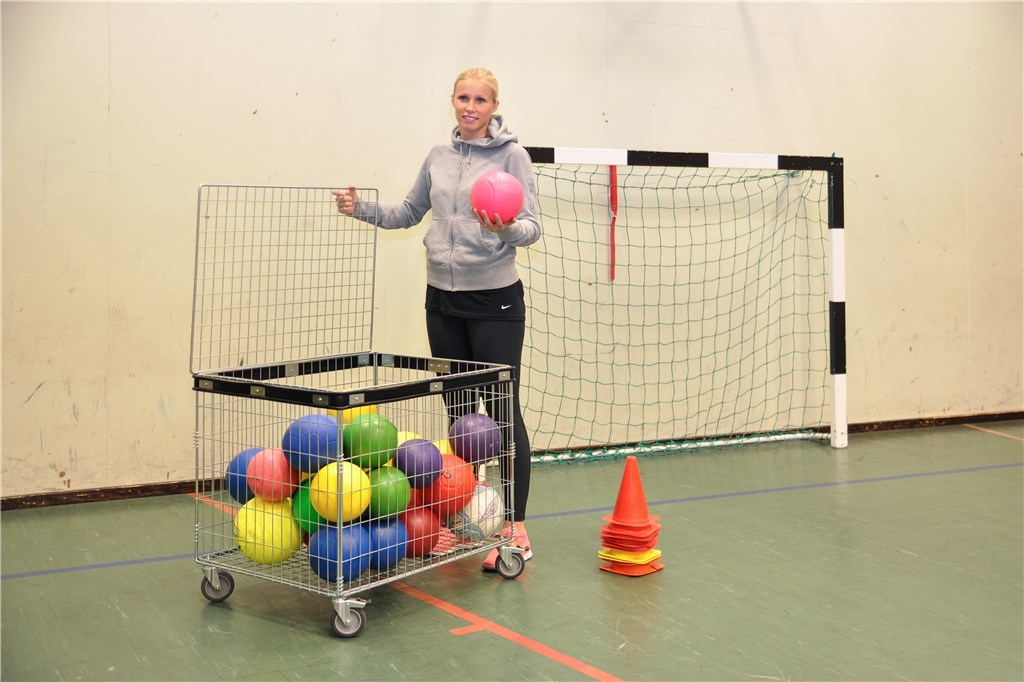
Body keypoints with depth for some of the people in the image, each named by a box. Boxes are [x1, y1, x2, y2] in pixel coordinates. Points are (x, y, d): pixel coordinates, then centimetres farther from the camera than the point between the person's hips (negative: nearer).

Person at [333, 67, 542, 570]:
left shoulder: (511, 155, -5)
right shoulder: (438, 157, 10)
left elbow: (532, 227, -11)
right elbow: (410, 212, 22)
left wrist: (507, 228, -32)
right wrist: (362, 208, 8)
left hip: (495, 301, -5)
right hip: (443, 300, 6)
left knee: (503, 410, -4)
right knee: (457, 411, 12)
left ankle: (515, 529, 3)